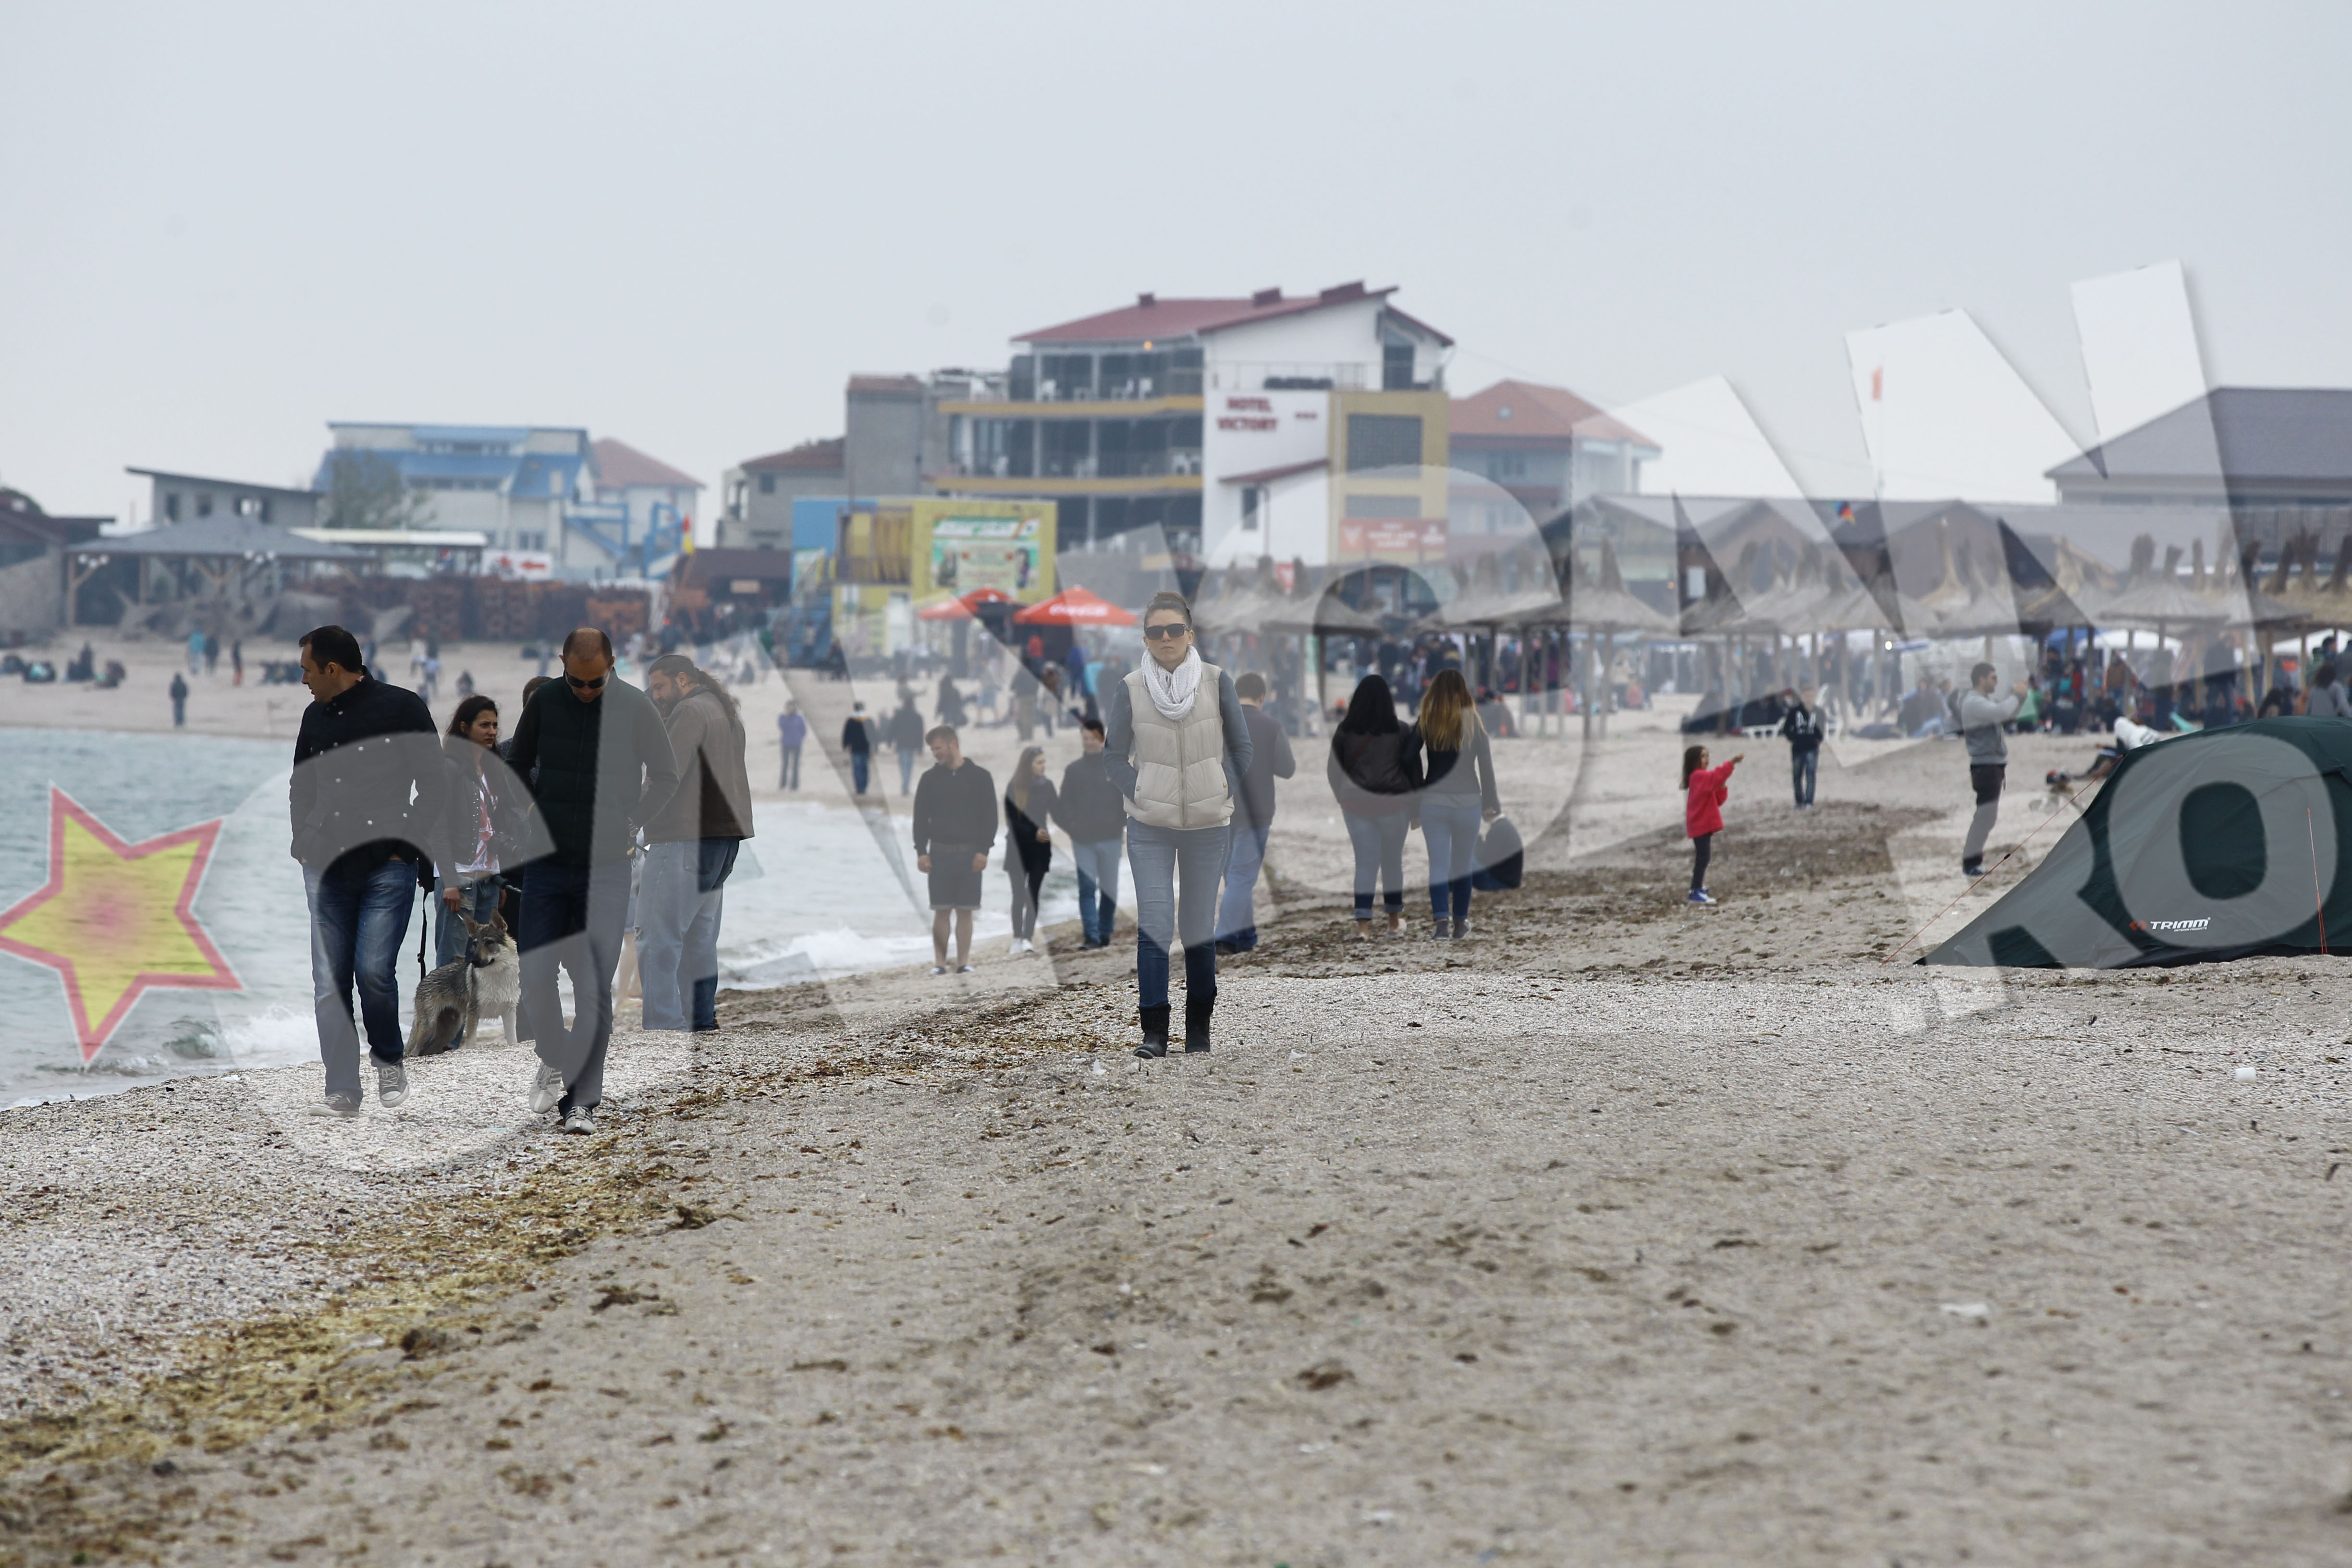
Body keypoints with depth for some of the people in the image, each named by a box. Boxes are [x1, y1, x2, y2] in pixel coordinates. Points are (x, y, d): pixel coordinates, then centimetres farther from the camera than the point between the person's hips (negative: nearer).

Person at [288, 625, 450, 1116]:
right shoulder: (315, 717, 14)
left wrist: (408, 845, -5)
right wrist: (304, 842, 13)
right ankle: (342, 1090, 3)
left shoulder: (400, 708, -2)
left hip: (387, 867, -5)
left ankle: (389, 1059, 12)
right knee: (329, 982, -1)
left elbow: (434, 785, 0)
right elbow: (301, 788, 27)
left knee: (374, 970, -14)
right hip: (326, 868, 5)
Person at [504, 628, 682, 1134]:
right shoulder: (544, 702, -1)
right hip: (547, 863, 2)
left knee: (595, 989, -3)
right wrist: (532, 823, 6)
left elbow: (666, 779, 8)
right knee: (536, 977, -3)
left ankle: (582, 1101, 4)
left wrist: (631, 826, 2)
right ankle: (552, 1061, 24)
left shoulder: (637, 709, -5)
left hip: (606, 868, -2)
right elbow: (516, 767, 16)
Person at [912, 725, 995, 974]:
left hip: (970, 853, -1)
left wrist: (983, 851, -6)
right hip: (939, 853, 1)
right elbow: (921, 817, 8)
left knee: (965, 910, 0)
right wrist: (921, 851, -2)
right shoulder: (930, 778, 7)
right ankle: (939, 962, 1)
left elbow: (990, 817, 2)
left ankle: (964, 962, 4)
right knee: (942, 909, -2)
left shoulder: (980, 776, 3)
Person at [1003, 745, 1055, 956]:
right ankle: (1017, 939, 10)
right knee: (1019, 895, 1)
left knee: (1033, 893, -4)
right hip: (1018, 847, -1)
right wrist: (1034, 833, -19)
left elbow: (1056, 813, 2)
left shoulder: (1047, 786, 2)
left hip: (1040, 847, 1)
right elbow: (1012, 820, -7)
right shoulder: (1014, 788, -5)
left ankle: (1028, 938, -7)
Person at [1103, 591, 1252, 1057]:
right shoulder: (1129, 690, -3)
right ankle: (1154, 1032, -9)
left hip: (1209, 825, 1)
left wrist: (1228, 793, -2)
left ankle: (1199, 1027, 19)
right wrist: (1137, 796, -5)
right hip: (1149, 827, -1)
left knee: (1200, 927, 5)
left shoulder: (1217, 682, -2)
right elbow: (1113, 755, 5)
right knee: (1154, 925, -10)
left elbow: (1241, 747, 8)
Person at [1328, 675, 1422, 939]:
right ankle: (1394, 921, 22)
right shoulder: (1401, 732, -5)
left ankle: (1363, 923, -5)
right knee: (1393, 861, 13)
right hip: (1394, 803, -1)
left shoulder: (1345, 731, -2)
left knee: (1365, 862, 4)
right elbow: (1414, 769, 0)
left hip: (1356, 803, 1)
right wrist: (1416, 804, 10)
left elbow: (1333, 769, 4)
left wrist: (1343, 797, 18)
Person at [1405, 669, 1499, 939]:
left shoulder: (1425, 722, -3)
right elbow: (1486, 764, -1)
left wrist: (1419, 791, 1)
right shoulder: (1472, 721, -3)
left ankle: (1441, 920, -15)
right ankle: (1460, 922, 21)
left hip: (1433, 803, 0)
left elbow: (1410, 756, -10)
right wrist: (1491, 803, 7)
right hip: (1467, 803, 0)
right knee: (1463, 864, 13)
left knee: (1438, 864, 2)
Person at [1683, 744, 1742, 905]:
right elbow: (1716, 777, -34)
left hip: (1704, 823, 10)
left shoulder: (1705, 778, 18)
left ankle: (1699, 887, 27)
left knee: (1703, 856, 17)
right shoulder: (1698, 776, -13)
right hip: (1700, 824, -10)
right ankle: (1696, 892, -16)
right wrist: (1732, 763, -38)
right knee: (1703, 856, -13)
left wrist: (1722, 788, -3)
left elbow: (1718, 800, 16)